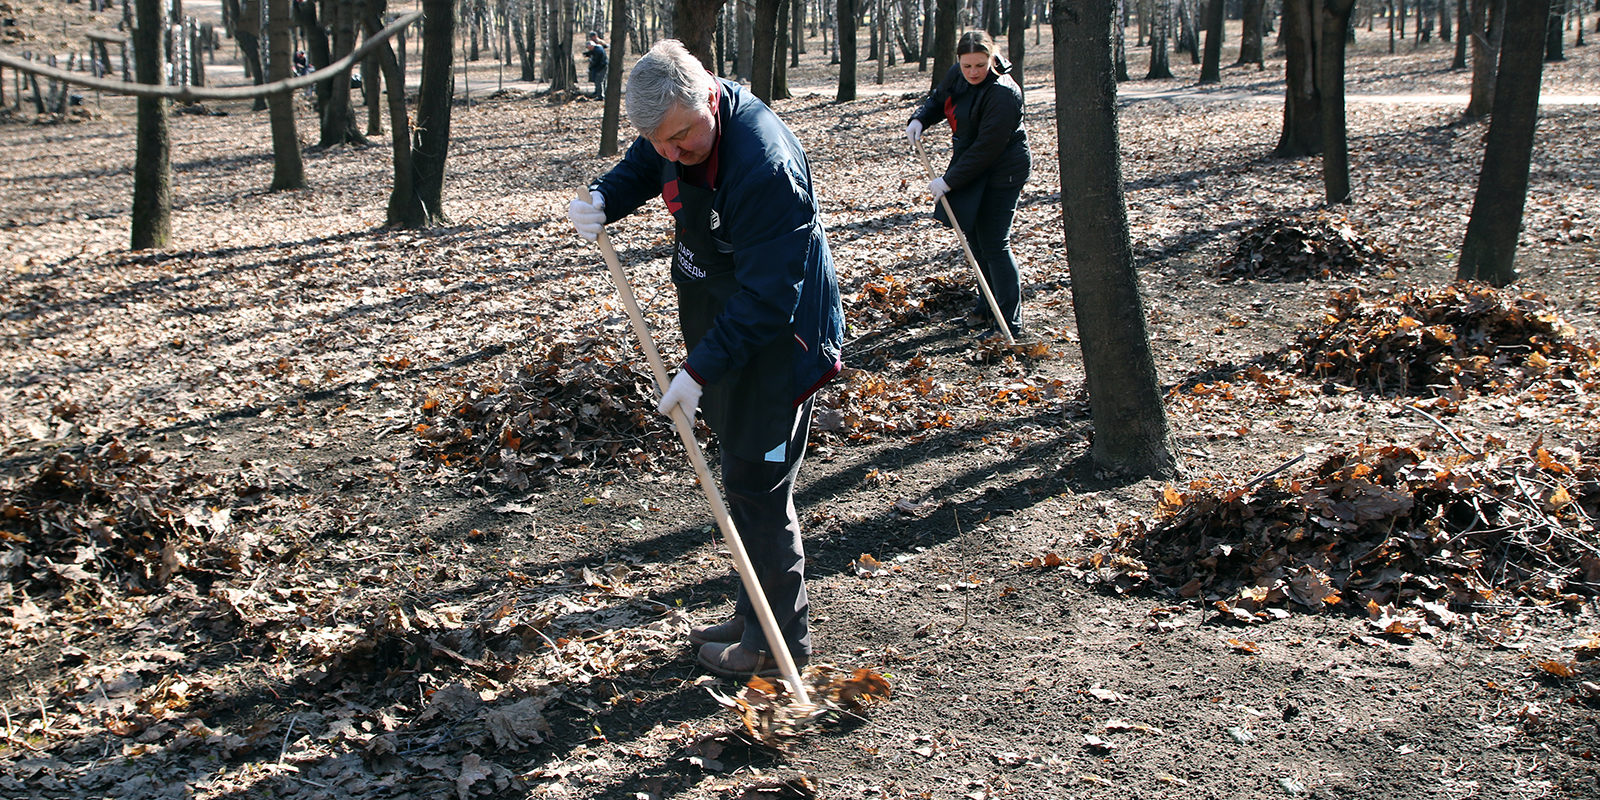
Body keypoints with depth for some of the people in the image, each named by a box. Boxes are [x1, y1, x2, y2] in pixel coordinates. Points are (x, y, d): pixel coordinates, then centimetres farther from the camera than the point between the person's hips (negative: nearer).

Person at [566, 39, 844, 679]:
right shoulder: (679, 126, -5)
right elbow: (642, 168, 19)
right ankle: (753, 616, 32)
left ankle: (780, 640, 12)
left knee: (755, 486, -3)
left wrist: (700, 369, -30)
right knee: (743, 476, 18)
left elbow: (768, 297, -31)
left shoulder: (764, 165, -32)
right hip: (721, 326, 9)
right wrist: (603, 200, -2)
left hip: (777, 339, -9)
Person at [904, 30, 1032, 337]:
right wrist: (919, 119, -3)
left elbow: (987, 148, -27)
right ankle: (988, 307, 31)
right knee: (975, 238, 16)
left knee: (993, 244, -10)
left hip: (1001, 172, -9)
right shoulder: (957, 75, -1)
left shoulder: (1002, 93, -26)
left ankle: (1011, 324, -5)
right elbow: (938, 99, 19)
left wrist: (950, 180, -24)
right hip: (971, 167, 9)